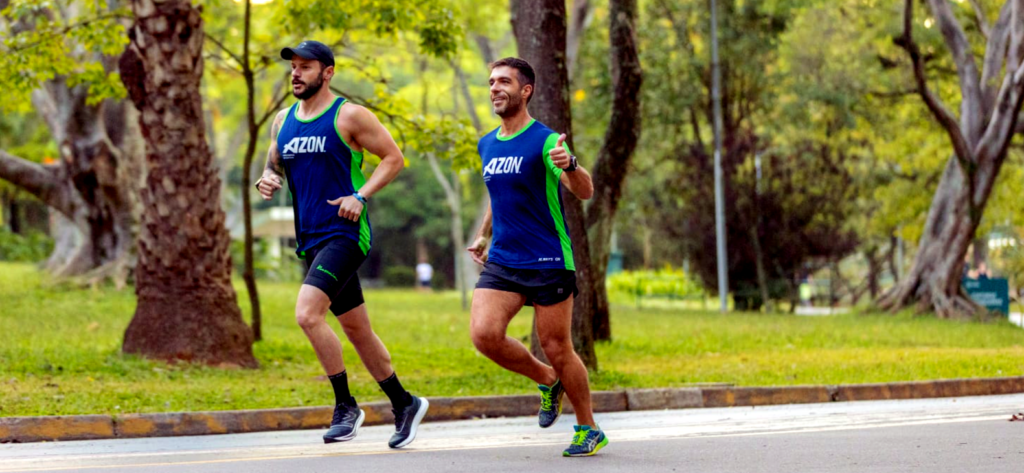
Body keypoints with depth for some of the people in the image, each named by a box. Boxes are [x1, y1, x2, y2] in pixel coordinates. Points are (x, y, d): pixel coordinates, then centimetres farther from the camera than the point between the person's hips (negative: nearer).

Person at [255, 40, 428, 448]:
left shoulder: (349, 116, -6)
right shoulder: (283, 120, 13)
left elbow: (394, 158, -5)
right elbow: (273, 167, 22)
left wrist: (360, 196, -17)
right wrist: (267, 182, -2)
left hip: (344, 233, -7)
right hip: (311, 239, 8)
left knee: (307, 313, -23)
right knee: (356, 329, 13)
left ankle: (345, 405, -11)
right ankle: (404, 405, 26)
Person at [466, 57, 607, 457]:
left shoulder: (545, 141, -9)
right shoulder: (487, 145, 12)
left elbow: (584, 192, -23)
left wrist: (569, 166, -42)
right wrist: (483, 235, 26)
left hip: (549, 262, -6)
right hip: (501, 262, 6)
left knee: (557, 349, -1)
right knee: (483, 334, -15)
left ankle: (588, 430, 18)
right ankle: (547, 381, 11)